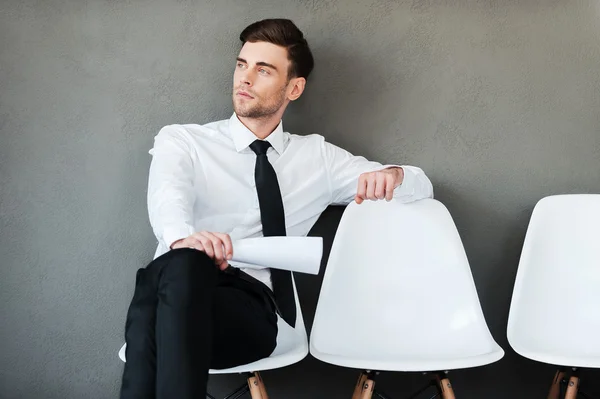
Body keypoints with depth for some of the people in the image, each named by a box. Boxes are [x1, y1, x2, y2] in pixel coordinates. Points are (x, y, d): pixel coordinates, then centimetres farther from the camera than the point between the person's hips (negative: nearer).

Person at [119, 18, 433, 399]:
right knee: (184, 263, -38)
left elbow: (421, 184, 24)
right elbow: (168, 193, -9)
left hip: (252, 306, 1)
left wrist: (390, 175, -2)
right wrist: (182, 235, -35)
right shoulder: (181, 140, 14)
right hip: (176, 287, 0)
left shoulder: (317, 156, 21)